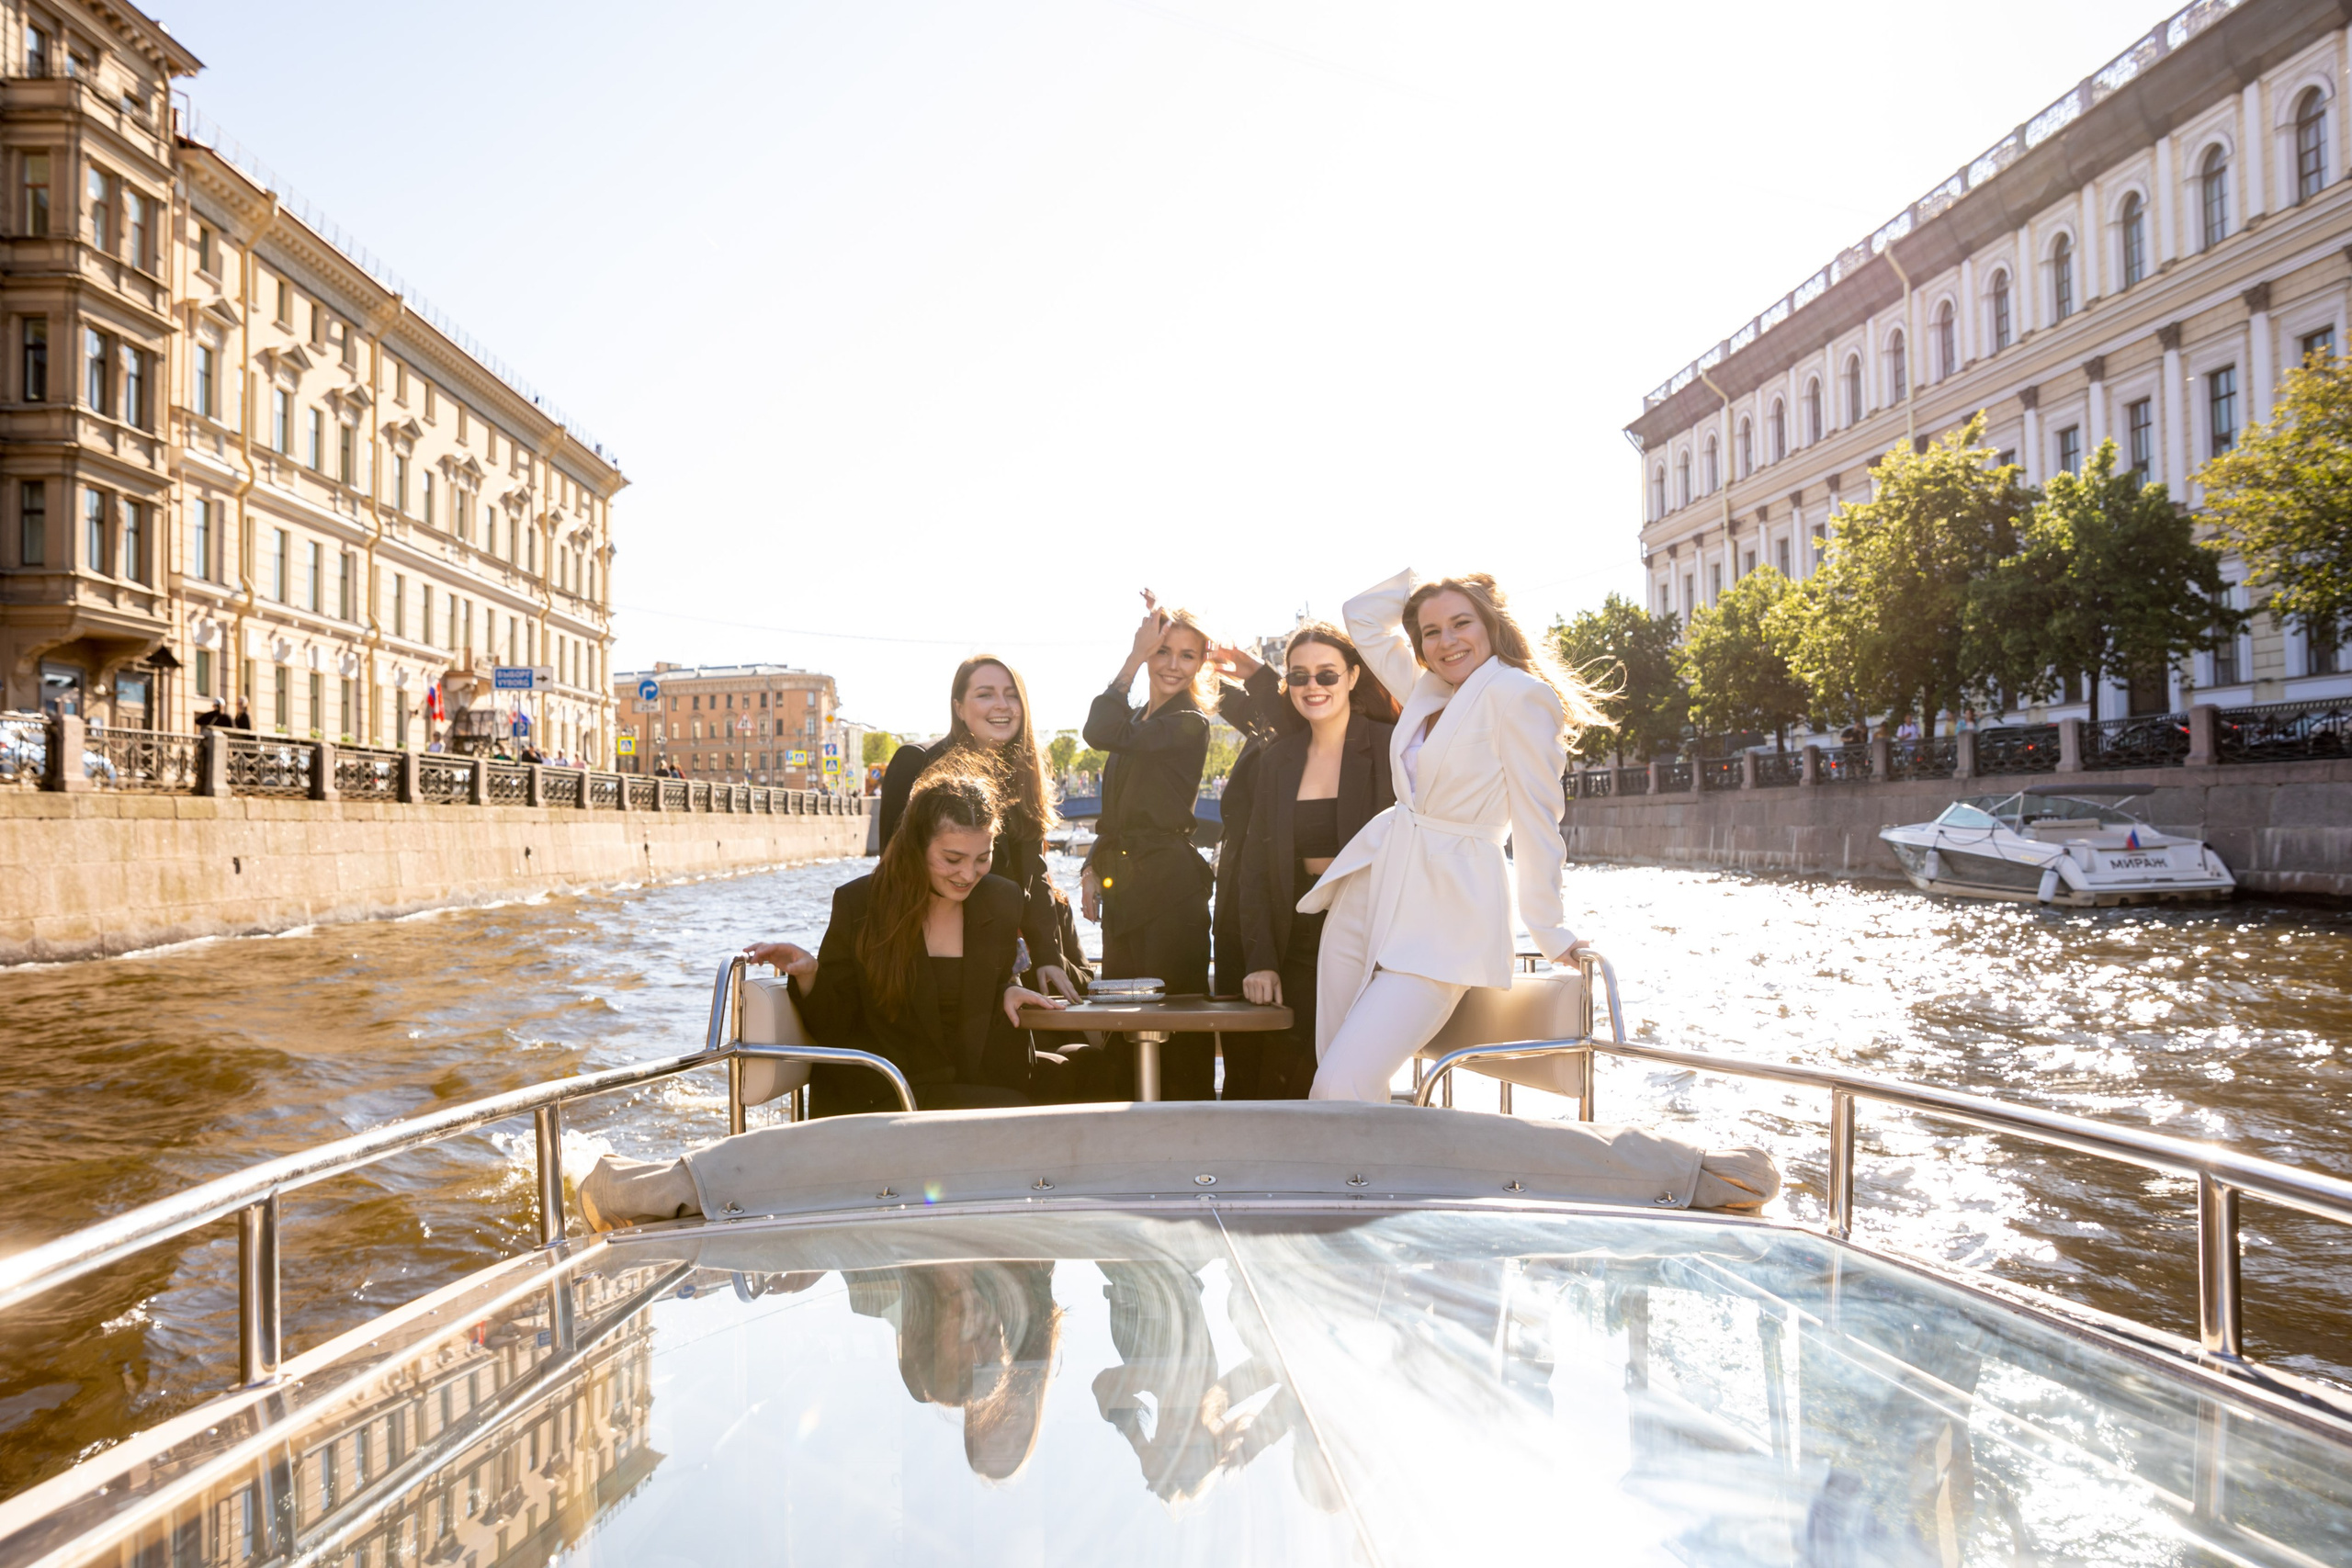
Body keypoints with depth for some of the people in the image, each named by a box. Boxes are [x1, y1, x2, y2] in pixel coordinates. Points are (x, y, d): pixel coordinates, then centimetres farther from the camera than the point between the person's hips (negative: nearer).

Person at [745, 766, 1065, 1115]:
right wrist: (808, 976, -23)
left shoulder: (1003, 901, 4)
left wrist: (1008, 993, -3)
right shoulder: (856, 904, -4)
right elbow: (833, 1030, -3)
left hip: (976, 1087, 5)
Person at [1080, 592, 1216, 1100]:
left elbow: (1101, 733, -21)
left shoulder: (1190, 724, -7)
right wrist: (1093, 868, 10)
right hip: (1123, 886, 8)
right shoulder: (1136, 721, 18)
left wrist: (1133, 658, -15)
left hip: (1170, 884, -8)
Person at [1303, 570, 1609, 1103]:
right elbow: (1363, 617, 23)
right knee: (1331, 1076, 7)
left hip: (1446, 908, -7)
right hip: (1368, 889, 8)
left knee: (1343, 1085, -17)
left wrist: (1549, 930, -2)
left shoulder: (1520, 695, -10)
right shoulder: (1426, 690, 12)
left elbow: (1535, 820, -7)